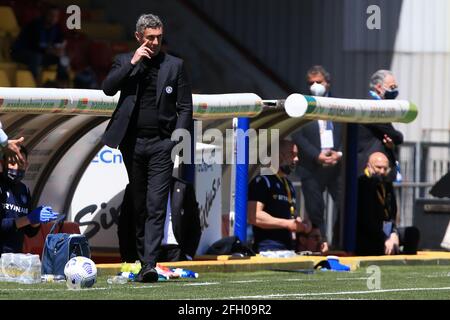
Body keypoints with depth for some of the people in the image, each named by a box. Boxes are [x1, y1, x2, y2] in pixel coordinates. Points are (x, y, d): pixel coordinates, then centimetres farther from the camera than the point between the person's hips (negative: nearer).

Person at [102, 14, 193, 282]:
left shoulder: (175, 66, 6)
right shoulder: (125, 62, 8)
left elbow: (185, 108, 5)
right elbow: (108, 88, -8)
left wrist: (177, 141, -6)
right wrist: (132, 64, -13)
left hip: (161, 145, -2)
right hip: (133, 143, 2)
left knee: (156, 206, -12)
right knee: (139, 206, 11)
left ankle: (150, 265, -19)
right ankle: (142, 258, 21)